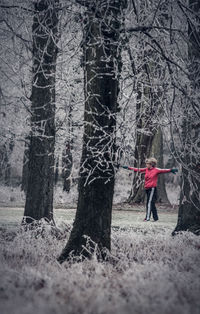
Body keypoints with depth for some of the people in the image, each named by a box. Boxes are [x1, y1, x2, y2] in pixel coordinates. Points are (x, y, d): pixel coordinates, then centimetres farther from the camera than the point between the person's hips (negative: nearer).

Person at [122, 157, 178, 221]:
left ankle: (147, 217, -9)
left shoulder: (156, 170, -6)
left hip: (152, 188, -7)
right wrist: (128, 168, 17)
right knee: (152, 204, 11)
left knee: (149, 203, -10)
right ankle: (155, 217, 17)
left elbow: (163, 170, -17)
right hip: (147, 188, 7)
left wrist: (171, 170, -32)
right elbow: (138, 170, 15)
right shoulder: (146, 169, 11)